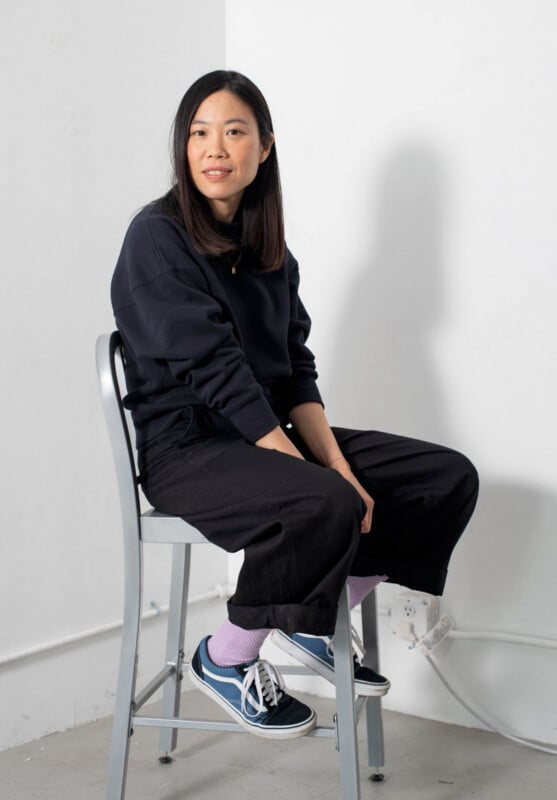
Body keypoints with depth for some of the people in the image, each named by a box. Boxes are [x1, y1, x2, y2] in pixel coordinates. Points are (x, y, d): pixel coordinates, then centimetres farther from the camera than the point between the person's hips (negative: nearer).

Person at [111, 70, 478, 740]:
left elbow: (296, 371, 7)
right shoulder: (158, 238, -10)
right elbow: (216, 373, -18)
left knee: (448, 477, -2)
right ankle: (224, 660, -9)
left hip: (268, 435, 8)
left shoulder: (267, 247, 12)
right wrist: (318, 477, -23)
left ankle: (313, 623, 11)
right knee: (327, 506, -36)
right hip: (187, 448, -7)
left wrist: (338, 465, -9)